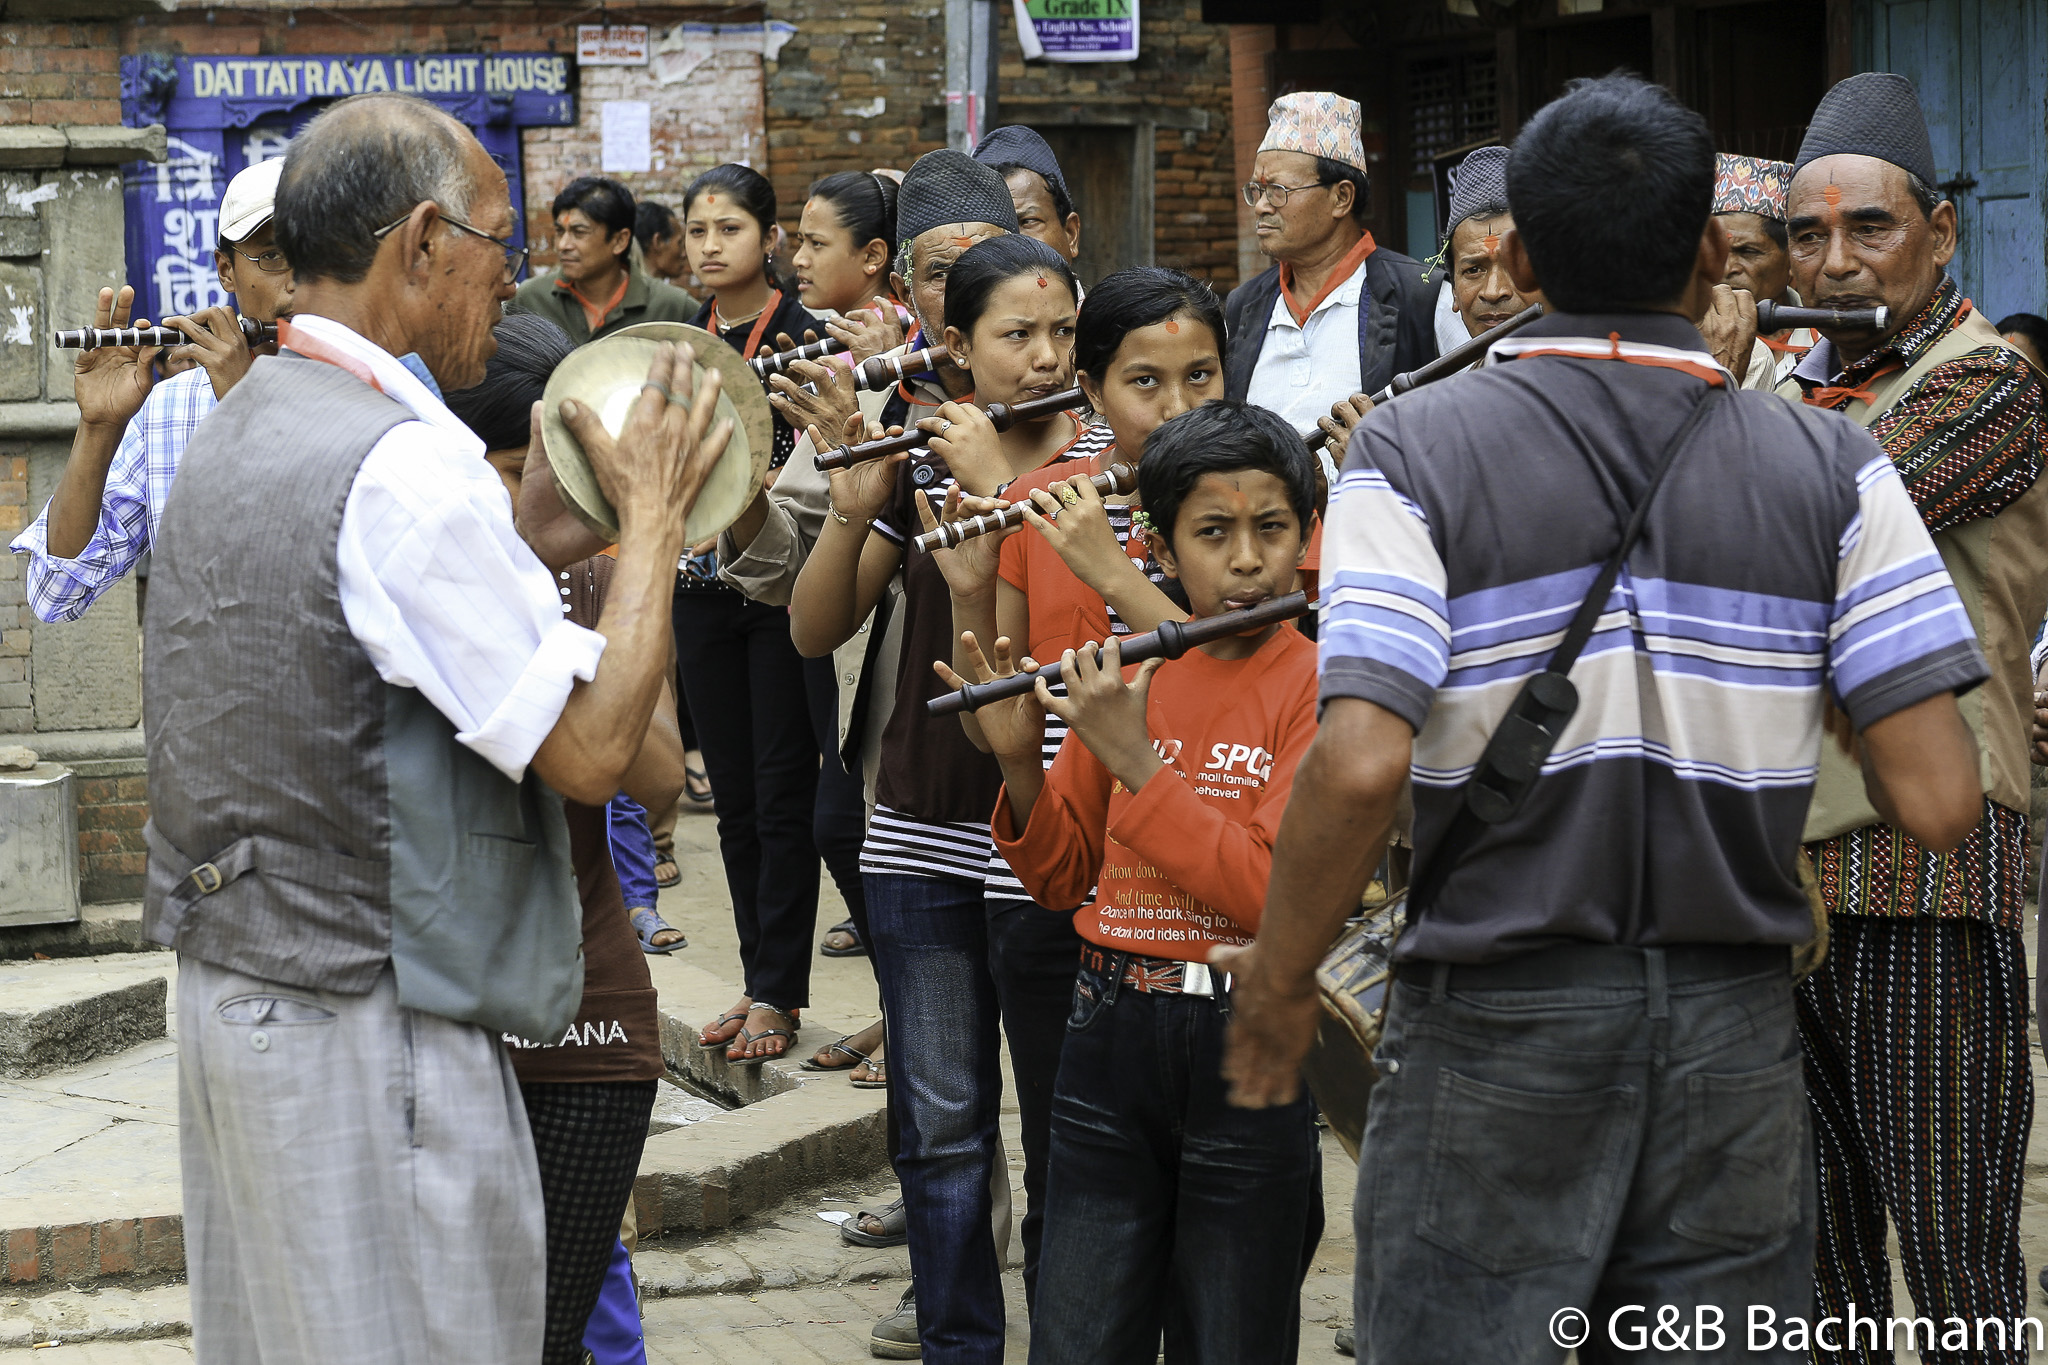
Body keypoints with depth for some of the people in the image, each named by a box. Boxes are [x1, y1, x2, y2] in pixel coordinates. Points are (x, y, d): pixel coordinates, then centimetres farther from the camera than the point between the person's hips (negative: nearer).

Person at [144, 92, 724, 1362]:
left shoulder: (231, 434, 11)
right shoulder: (405, 467, -19)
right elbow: (594, 751, -17)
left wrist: (534, 540, 18)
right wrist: (655, 515, -7)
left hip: (230, 1000, 10)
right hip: (375, 1036, -9)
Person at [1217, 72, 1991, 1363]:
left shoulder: (1415, 454, -6)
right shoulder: (1831, 471, -1)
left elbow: (1360, 764, -18)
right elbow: (1938, 799, -7)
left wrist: (1280, 980, -3)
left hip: (1496, 1026, -2)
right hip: (1736, 1034, 2)